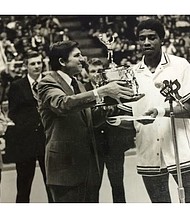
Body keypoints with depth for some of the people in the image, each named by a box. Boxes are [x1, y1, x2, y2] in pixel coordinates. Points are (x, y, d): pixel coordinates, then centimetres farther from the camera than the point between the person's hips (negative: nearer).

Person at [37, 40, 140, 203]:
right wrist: (101, 92, -36)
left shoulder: (77, 84, 19)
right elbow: (63, 104, -31)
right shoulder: (48, 83, -9)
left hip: (84, 163, 8)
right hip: (65, 165, -8)